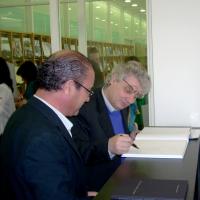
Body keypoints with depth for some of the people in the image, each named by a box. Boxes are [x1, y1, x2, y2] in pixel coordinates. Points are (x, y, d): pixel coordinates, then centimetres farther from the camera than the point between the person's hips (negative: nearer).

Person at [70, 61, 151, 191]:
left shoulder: (123, 106, 9)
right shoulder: (84, 107, -16)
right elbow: (77, 154, -21)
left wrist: (131, 139, 2)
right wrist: (108, 147, -35)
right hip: (101, 188, -8)